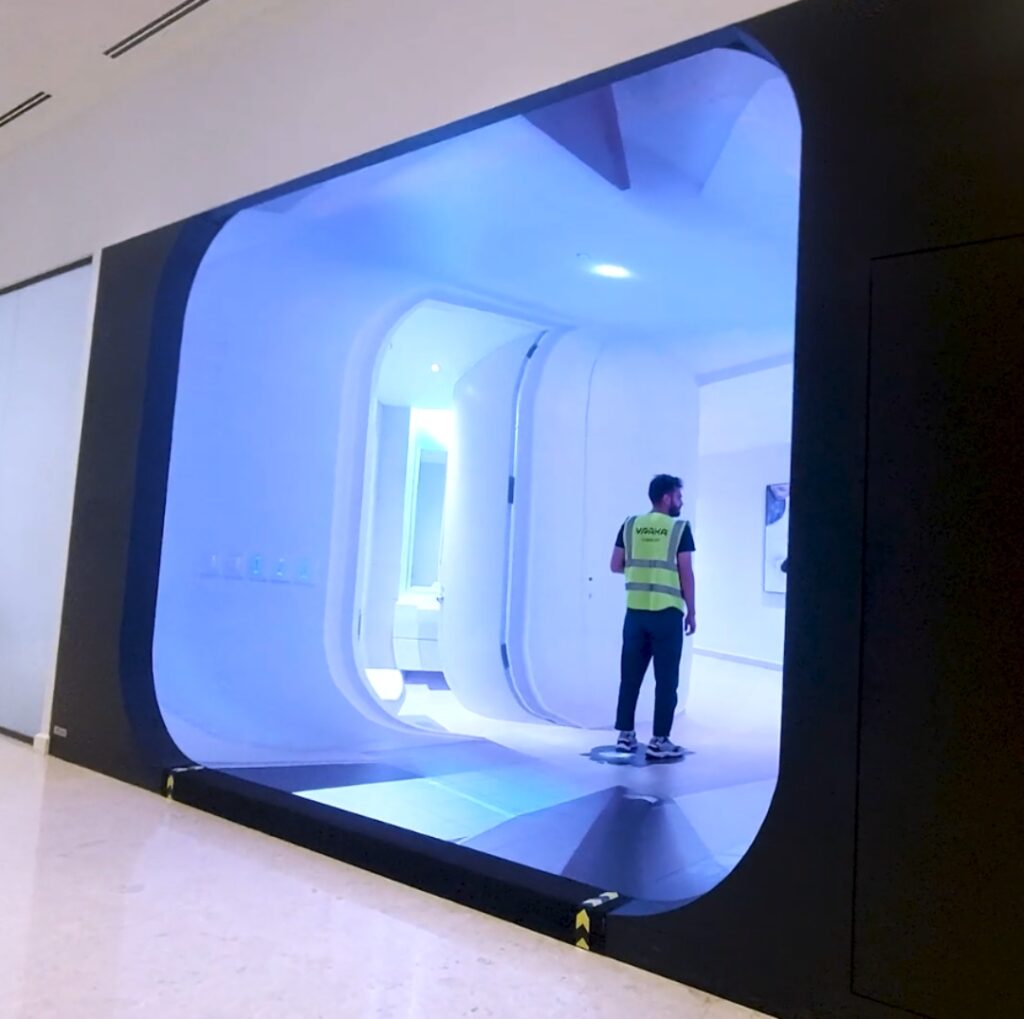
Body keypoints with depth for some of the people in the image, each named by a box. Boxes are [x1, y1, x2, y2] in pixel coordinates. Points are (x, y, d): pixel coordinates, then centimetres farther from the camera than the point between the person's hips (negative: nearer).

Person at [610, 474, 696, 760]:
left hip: (635, 611, 4)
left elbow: (616, 565, 7)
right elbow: (686, 573, -7)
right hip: (667, 613, -4)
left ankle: (626, 735, 18)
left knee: (630, 676, 12)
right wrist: (692, 611, 1)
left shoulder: (630, 525, 6)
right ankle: (659, 741, 7)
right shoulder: (680, 528, -5)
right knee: (666, 680, 4)